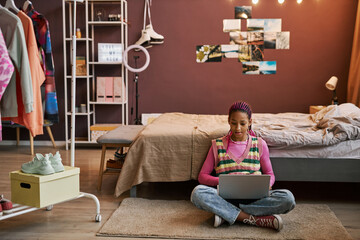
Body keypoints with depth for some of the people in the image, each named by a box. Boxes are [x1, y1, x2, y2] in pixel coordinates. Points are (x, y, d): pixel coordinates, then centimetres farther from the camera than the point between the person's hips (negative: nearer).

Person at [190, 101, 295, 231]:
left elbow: (270, 174, 17)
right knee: (197, 192, -32)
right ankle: (255, 219, -30)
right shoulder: (218, 145, 10)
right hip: (226, 197, -1)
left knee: (288, 198, -28)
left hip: (254, 198, 1)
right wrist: (220, 181, -13)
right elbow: (202, 176, 9)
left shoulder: (260, 144, 12)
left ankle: (226, 214, -25)